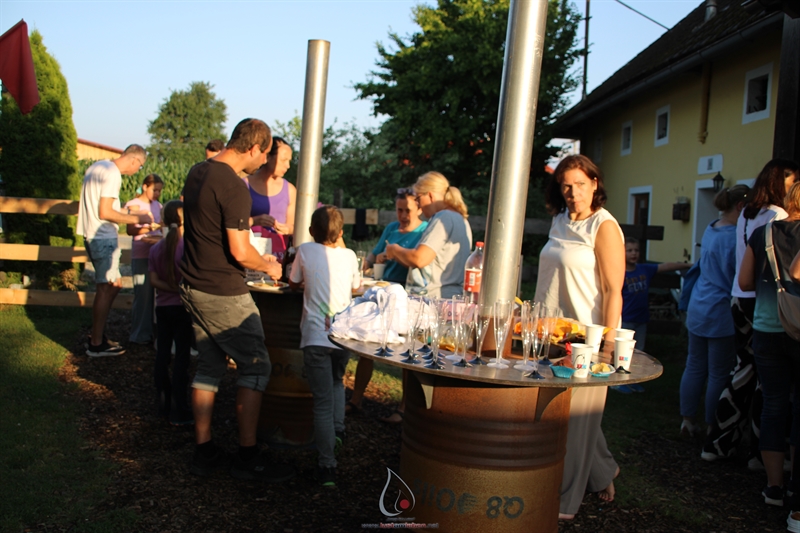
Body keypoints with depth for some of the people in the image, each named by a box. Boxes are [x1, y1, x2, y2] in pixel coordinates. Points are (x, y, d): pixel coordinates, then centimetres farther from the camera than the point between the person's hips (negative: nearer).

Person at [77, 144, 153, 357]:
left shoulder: (98, 167, 15)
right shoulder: (113, 174, -16)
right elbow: (105, 213, -21)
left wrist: (126, 213, 21)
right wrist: (136, 219, -12)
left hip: (94, 234, 10)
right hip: (103, 237, -10)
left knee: (113, 285, 15)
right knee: (106, 288, -3)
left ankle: (97, 336, 22)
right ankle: (96, 344, 4)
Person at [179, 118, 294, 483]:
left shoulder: (198, 172, 9)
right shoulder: (234, 188, -20)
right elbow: (240, 252, -21)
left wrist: (243, 221, 25)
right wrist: (269, 266, -3)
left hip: (193, 286, 9)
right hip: (223, 293, -9)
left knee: (208, 367, 14)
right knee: (255, 366, 1)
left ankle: (204, 452, 20)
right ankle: (247, 457, 6)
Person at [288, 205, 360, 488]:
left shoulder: (305, 251, 0)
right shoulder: (349, 255, 6)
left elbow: (293, 284, 14)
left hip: (316, 337, -3)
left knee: (322, 400, -3)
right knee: (337, 381, 31)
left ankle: (327, 466, -5)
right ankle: (337, 430, 23)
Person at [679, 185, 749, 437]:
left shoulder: (710, 229, 9)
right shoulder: (735, 236, -18)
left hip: (698, 309, 9)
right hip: (722, 314, -8)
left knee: (694, 367, 14)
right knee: (719, 374, 3)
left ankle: (687, 420, 22)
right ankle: (712, 427, 12)